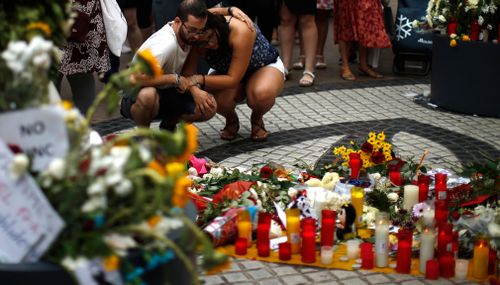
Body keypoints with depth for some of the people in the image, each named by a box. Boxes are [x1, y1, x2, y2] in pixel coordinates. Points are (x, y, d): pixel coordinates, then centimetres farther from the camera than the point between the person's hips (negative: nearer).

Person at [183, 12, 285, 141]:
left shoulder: (240, 31, -37)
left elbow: (233, 79, -34)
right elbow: (188, 74, -22)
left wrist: (199, 79, -44)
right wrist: (195, 90, -45)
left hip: (266, 66, -3)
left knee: (262, 94, -39)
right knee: (218, 99, -33)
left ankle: (257, 119, -2)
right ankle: (231, 120, 4)